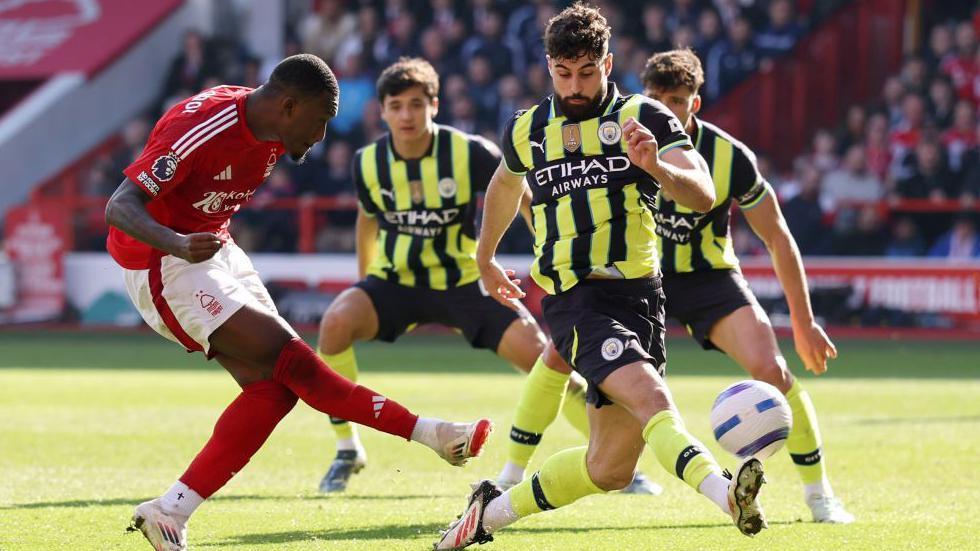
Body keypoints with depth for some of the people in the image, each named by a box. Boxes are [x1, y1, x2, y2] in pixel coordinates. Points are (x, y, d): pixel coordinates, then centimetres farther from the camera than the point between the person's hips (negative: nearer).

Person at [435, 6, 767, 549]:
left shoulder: (643, 118, 2)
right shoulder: (527, 131, 10)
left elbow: (703, 196, -11)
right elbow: (505, 186, 34)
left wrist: (657, 166, -31)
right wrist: (484, 260, 45)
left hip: (637, 295, 2)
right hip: (573, 298, -2)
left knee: (610, 466, 4)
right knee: (652, 398, -28)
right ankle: (726, 497, -50)